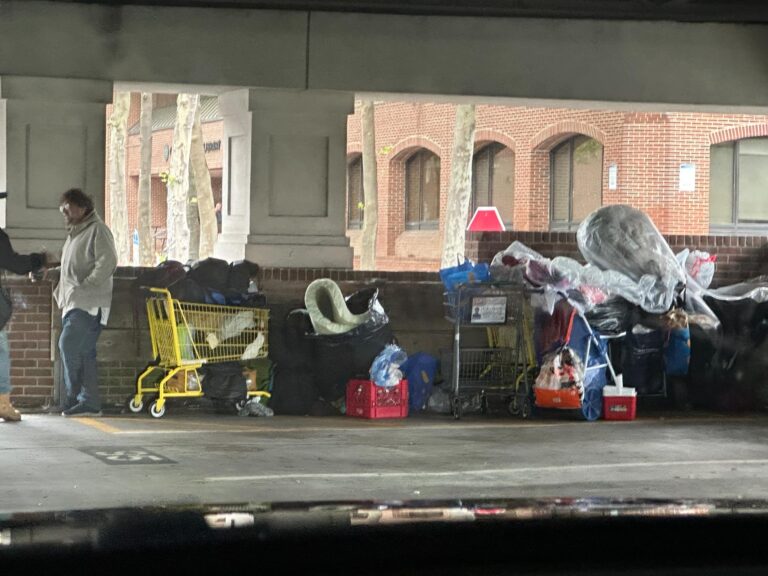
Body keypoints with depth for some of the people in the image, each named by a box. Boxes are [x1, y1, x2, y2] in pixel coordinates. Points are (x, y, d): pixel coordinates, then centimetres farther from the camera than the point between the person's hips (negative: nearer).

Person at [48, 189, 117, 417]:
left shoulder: (97, 230, -6)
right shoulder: (75, 234, 23)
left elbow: (107, 262, -16)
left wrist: (85, 285, -20)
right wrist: (49, 273, 14)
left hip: (88, 304, -9)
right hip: (74, 303, 9)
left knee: (68, 345, -17)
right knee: (83, 352, 7)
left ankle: (74, 396, -11)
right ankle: (89, 401, 8)